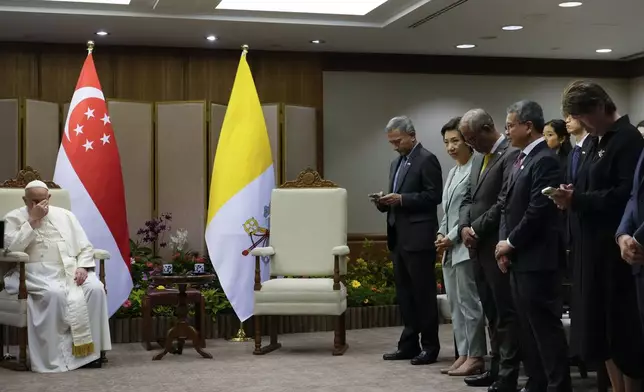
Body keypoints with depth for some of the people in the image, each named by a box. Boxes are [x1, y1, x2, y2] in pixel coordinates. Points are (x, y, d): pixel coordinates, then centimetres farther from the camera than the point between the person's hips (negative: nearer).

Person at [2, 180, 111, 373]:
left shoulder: (65, 215, 16)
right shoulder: (14, 218, 6)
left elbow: (85, 247, 13)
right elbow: (12, 248, -13)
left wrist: (82, 267, -7)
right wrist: (33, 220, -13)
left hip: (71, 271, 4)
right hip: (37, 273, -3)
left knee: (96, 288, -26)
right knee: (55, 293, -36)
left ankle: (89, 349, -19)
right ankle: (57, 355, -25)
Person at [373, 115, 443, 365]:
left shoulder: (426, 160, -8)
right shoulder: (396, 163, 18)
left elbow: (434, 196, -15)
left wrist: (401, 199, -20)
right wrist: (385, 202, 0)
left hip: (418, 238, -9)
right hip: (399, 237, 9)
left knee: (423, 292, -2)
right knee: (404, 292, 11)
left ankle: (430, 347, 5)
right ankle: (409, 344, 17)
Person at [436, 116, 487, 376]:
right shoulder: (453, 172, 17)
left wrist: (453, 237, -14)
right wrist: (441, 234, 6)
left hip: (465, 246, -9)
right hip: (450, 248, 9)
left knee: (469, 303, -4)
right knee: (456, 305, 11)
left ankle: (475, 357, 3)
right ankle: (464, 354, 17)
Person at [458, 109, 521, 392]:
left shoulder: (511, 154, -13)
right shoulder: (478, 158, 17)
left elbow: (505, 203, -21)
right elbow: (468, 198, 17)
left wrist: (476, 229, -13)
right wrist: (464, 227, -1)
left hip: (498, 247, -9)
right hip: (478, 247, 9)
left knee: (506, 313, -2)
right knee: (492, 313, 14)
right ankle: (496, 369, 22)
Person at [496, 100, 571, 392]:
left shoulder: (545, 160, -14)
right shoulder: (521, 159, 16)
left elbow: (538, 211, -21)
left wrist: (511, 243, -11)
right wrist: (504, 242, 4)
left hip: (536, 259, -9)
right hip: (518, 258, 10)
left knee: (546, 327, -4)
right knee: (528, 328, 14)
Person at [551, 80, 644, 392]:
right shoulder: (599, 141, 16)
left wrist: (578, 200, -20)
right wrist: (573, 195, -2)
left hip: (615, 249, -9)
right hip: (593, 247, 9)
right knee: (600, 327, 13)